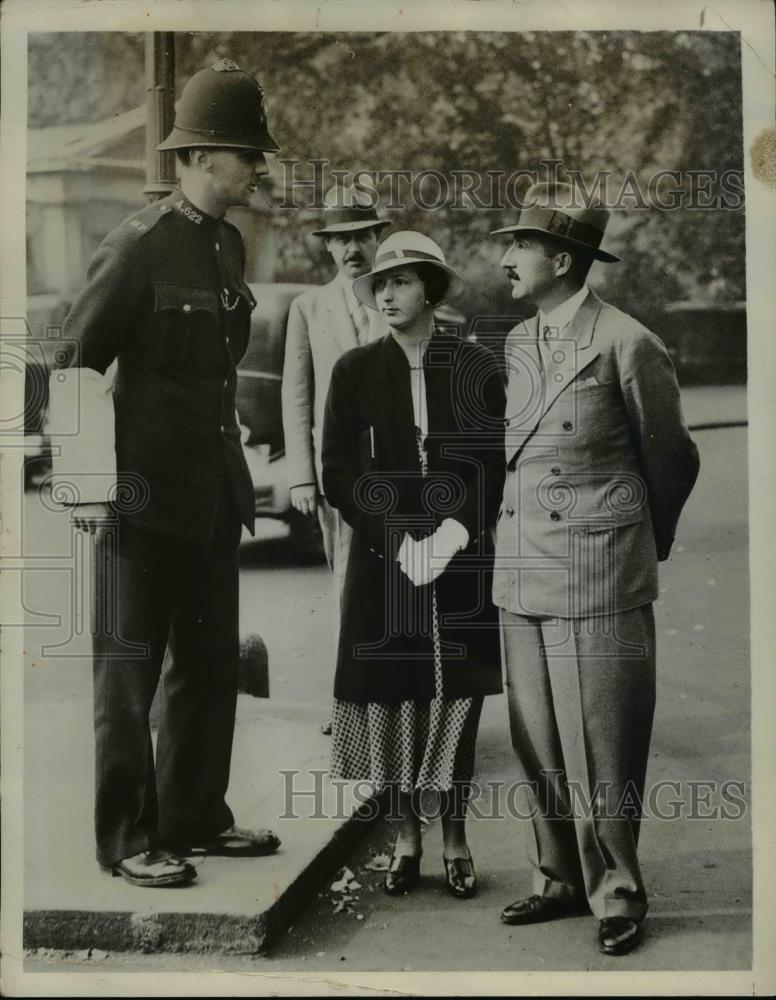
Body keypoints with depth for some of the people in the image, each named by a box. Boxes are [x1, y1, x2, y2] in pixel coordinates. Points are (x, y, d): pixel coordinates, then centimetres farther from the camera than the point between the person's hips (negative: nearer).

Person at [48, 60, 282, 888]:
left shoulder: (229, 244, 10)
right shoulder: (139, 245, -13)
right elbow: (77, 362, -13)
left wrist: (234, 471, 17)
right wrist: (90, 484, -16)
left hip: (215, 496, 8)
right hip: (148, 497, -8)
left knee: (211, 665, 15)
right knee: (130, 672, 4)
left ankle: (194, 818, 29)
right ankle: (127, 839, 15)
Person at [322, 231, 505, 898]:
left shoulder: (478, 368, 2)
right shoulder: (355, 372, 3)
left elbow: (496, 467, 2)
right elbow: (338, 475, 0)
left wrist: (454, 532, -13)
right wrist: (399, 542, -11)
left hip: (463, 561, 0)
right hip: (384, 561, 1)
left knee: (458, 699, 3)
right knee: (391, 698, 4)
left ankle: (455, 841, 17)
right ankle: (406, 838, 19)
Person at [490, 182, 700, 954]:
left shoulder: (627, 346, -9)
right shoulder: (517, 346, 10)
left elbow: (670, 459, 2)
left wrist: (645, 544, 14)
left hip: (598, 579, -6)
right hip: (522, 573, 6)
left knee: (600, 745, 0)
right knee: (537, 741, 12)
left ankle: (617, 892, 16)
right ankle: (561, 878, 27)